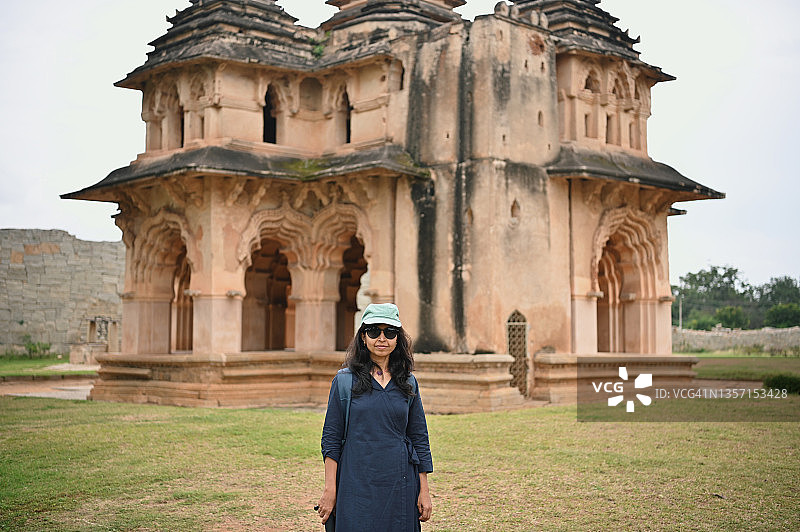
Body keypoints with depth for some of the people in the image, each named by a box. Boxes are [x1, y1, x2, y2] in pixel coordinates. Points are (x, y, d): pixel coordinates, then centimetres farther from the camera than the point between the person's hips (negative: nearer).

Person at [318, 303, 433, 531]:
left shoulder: (408, 384, 7)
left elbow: (419, 439, 10)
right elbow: (331, 439, 0)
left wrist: (424, 491, 6)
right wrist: (329, 489, -5)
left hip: (400, 486, 2)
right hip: (357, 485, -2)